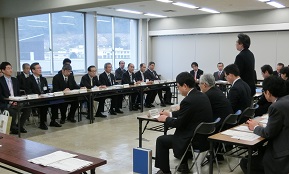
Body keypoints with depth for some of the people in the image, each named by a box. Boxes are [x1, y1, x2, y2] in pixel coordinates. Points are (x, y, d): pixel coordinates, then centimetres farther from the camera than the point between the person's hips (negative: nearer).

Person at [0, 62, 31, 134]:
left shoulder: (15, 80, 15)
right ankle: (13, 128, -7)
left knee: (28, 109, -17)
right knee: (13, 111, -34)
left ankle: (20, 125, 2)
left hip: (15, 102, 6)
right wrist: (9, 102, -21)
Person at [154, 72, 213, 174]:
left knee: (161, 140, 7)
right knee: (180, 132, 35)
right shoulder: (202, 96, 5)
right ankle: (183, 164, 39)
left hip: (196, 140, -9)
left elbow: (178, 123, -14)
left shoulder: (188, 100, -23)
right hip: (205, 136, 9)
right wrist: (170, 114, 20)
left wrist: (166, 119, 4)